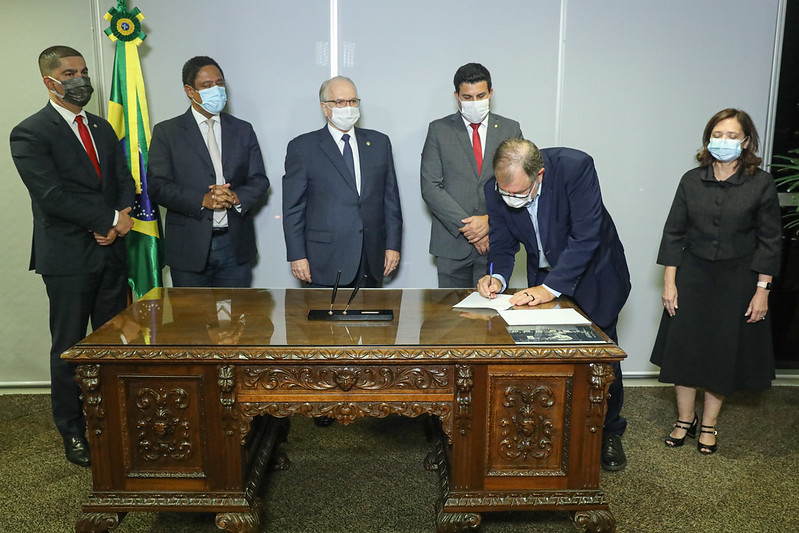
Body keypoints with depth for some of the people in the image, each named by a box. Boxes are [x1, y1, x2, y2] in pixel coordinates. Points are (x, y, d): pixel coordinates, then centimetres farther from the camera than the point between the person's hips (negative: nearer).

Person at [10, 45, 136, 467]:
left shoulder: (102, 128, 15)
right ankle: (72, 433, 19)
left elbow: (125, 180, 11)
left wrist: (118, 220, -8)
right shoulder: (29, 134, -7)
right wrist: (110, 220, -15)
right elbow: (52, 195, -17)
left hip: (111, 253, 6)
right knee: (69, 348, 5)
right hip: (68, 257, -5)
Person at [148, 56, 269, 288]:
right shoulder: (166, 132, 3)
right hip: (189, 248, -2)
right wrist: (202, 200, -19)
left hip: (236, 247, 2)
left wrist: (236, 197, -14)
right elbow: (157, 186, -5)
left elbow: (260, 182, 7)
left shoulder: (243, 130, 11)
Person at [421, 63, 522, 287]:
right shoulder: (439, 130, 4)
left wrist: (490, 220, -11)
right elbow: (430, 187, -4)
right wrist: (466, 226, -12)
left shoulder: (510, 129, 9)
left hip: (497, 241, 1)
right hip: (452, 243, -1)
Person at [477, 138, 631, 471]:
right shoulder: (496, 189, -19)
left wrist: (552, 287, -36)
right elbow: (503, 244, -7)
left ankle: (609, 434, 28)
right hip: (545, 277, 3)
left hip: (592, 273, -3)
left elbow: (586, 237, -33)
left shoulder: (575, 167, -32)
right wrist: (498, 277, -27)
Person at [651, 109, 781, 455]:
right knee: (684, 347, 5)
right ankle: (685, 420, 24)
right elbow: (674, 233, 1)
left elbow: (770, 241, -3)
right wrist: (669, 282, -3)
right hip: (692, 276, 2)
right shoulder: (691, 181, 0)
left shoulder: (761, 184, -5)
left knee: (724, 352, 7)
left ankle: (709, 425, 24)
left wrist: (762, 290, -7)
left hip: (737, 281, -1)